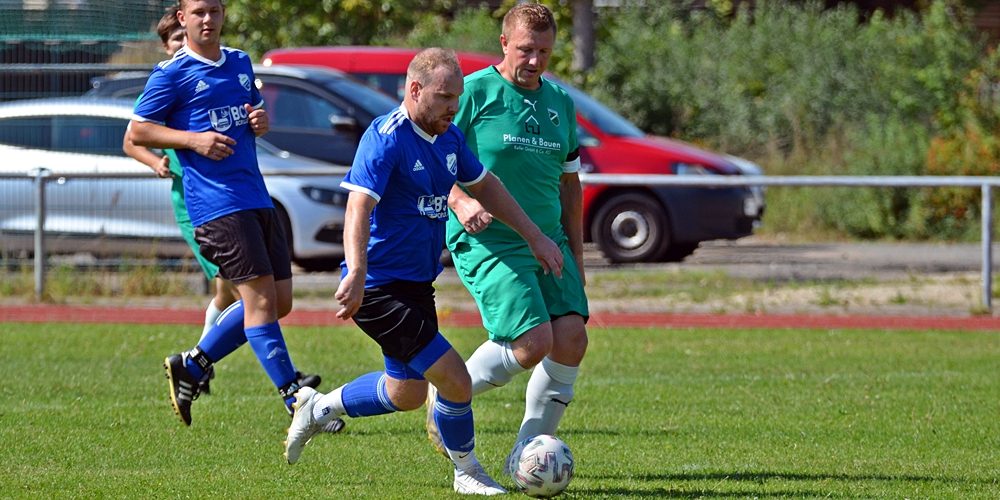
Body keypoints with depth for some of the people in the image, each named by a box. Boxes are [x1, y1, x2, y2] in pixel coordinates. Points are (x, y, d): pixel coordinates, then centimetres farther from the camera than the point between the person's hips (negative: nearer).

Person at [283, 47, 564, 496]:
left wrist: (534, 237, 22)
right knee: (455, 381, -12)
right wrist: (356, 275, -44)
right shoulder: (386, 139, -20)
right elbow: (359, 207, -30)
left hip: (417, 283, 9)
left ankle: (318, 408, 38)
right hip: (380, 288, -9)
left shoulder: (449, 138, 7)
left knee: (407, 394, 20)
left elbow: (485, 187, 23)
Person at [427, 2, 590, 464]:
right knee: (534, 342, -19)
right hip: (486, 242, -7)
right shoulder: (474, 92, -6)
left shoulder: (560, 102, 13)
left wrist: (576, 257, 20)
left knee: (572, 337, -9)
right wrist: (460, 202, -24)